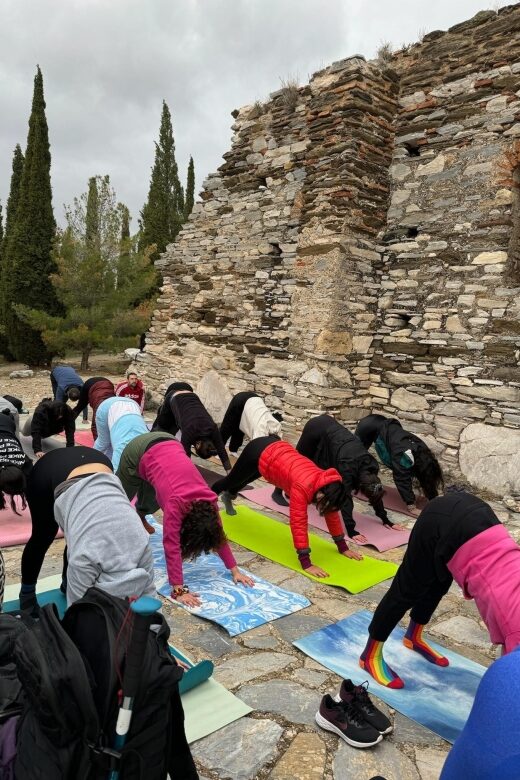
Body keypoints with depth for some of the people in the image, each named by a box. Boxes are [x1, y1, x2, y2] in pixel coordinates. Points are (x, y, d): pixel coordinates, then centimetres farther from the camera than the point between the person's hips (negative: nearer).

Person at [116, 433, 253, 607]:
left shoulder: (209, 500, -21)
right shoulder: (176, 504, -35)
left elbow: (219, 535, -10)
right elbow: (172, 546, -36)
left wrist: (235, 570, -10)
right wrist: (179, 590, -39)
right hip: (140, 452, -5)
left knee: (152, 501, 28)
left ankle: (140, 517, 59)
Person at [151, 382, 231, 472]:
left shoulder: (213, 429, -28)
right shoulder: (189, 432, -38)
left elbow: (223, 453, -26)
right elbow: (185, 456, -34)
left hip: (188, 395, 3)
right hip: (173, 396, -3)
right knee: (163, 424, 20)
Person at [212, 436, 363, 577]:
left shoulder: (328, 484, -18)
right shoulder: (303, 487, -39)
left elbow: (332, 516, -4)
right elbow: (298, 523, -40)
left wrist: (343, 547, -1)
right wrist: (306, 563, -40)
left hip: (277, 448, 6)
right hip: (258, 453, -6)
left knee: (243, 479, 36)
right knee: (232, 479, 23)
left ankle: (228, 496, 68)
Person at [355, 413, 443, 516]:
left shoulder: (422, 451, -12)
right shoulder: (403, 457, -34)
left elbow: (427, 478, -4)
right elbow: (403, 481, -30)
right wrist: (412, 507, -29)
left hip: (382, 425, 7)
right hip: (368, 426, -7)